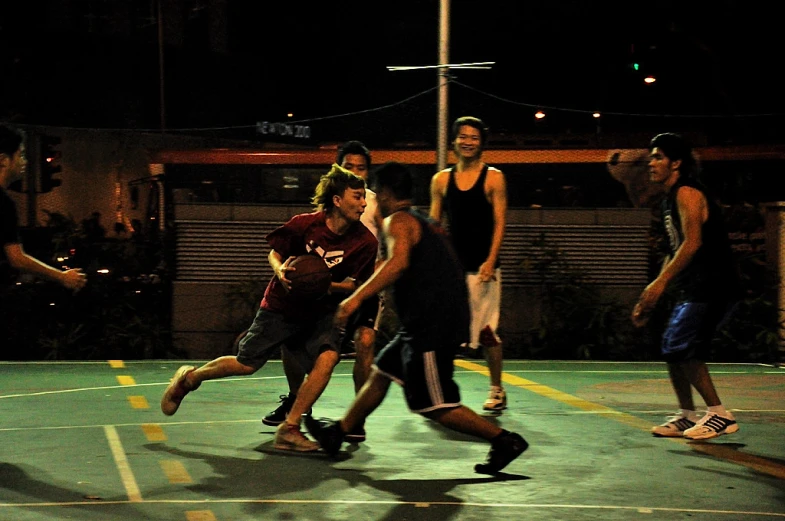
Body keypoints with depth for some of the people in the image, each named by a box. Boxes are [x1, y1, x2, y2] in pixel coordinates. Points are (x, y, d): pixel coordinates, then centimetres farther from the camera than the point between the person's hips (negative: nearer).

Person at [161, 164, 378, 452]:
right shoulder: (305, 224, -19)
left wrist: (325, 285, -24)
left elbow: (355, 284, -6)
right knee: (246, 364, 4)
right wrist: (280, 270, -23)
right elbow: (275, 252, -2)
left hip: (320, 313, 2)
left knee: (327, 356, -25)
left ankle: (289, 429, -14)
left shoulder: (365, 242, -16)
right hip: (282, 307, -2)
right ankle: (189, 378, 34)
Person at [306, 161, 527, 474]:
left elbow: (398, 263, -28)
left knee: (432, 406, -5)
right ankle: (338, 433, 32)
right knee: (381, 372, 20)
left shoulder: (398, 221, -9)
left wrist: (357, 297, -30)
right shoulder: (426, 222, 20)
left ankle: (504, 441, -4)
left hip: (430, 327, -10)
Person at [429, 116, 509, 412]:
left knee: (487, 331, 0)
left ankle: (497, 391, 13)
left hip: (482, 267, -3)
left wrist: (491, 261, -14)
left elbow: (500, 222, -4)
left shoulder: (493, 178, 1)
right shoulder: (441, 180, 9)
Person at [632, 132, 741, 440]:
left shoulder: (687, 194, -12)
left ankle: (720, 415, -10)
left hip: (712, 286, -10)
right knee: (672, 349, 12)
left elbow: (692, 243, -25)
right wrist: (651, 298, 21)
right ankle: (687, 416, 22)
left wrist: (660, 282, -28)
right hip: (692, 288, 10)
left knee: (682, 348, -16)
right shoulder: (668, 200, 18)